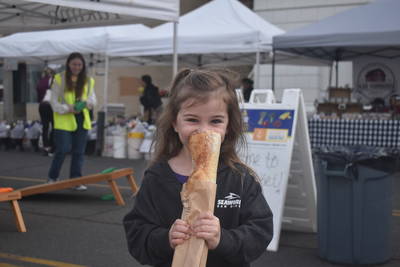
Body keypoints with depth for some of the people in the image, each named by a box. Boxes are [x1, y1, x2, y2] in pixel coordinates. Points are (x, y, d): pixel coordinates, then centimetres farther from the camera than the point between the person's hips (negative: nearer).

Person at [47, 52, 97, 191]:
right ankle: (52, 178, 12)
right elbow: (54, 101, -3)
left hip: (82, 120, 4)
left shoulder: (88, 80, 9)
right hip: (63, 120, -4)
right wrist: (67, 109, -18)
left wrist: (87, 102, -13)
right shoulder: (59, 79, -2)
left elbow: (93, 99, 11)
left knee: (79, 151, 7)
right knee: (63, 149, -6)